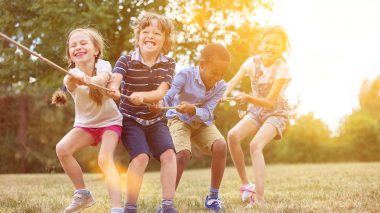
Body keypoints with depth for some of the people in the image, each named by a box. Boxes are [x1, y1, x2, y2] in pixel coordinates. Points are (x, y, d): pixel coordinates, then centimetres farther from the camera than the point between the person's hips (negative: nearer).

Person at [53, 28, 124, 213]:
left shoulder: (103, 66, -17)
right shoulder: (72, 75, -15)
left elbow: (102, 80, -41)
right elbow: (69, 85, -40)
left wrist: (87, 80, -65)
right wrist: (72, 80, -66)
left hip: (110, 121, -3)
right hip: (85, 123, 3)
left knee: (105, 159, -27)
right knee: (62, 148, -21)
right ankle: (82, 194, -4)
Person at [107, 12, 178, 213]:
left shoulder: (168, 64, -5)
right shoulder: (126, 60, -12)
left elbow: (161, 92, -18)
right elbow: (115, 79, -32)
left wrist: (142, 96, -39)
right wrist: (113, 88, -57)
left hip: (156, 120, 3)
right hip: (130, 119, -3)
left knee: (168, 153, -18)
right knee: (141, 156, -23)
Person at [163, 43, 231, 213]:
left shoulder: (220, 86, -15)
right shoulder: (185, 75, -24)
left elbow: (206, 113, -20)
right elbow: (167, 98, -29)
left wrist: (192, 110, -42)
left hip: (202, 122, 3)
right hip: (179, 120, -3)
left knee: (221, 146, -23)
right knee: (183, 154, -28)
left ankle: (213, 197, -7)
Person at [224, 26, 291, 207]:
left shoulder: (282, 68, -20)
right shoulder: (253, 61, -9)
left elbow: (270, 102, -24)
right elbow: (233, 81, -22)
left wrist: (248, 98, -40)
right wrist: (224, 95, -44)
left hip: (276, 112, -4)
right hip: (255, 111, 4)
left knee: (255, 145, -28)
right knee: (232, 135, -21)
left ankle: (260, 199, -29)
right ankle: (246, 184, -7)